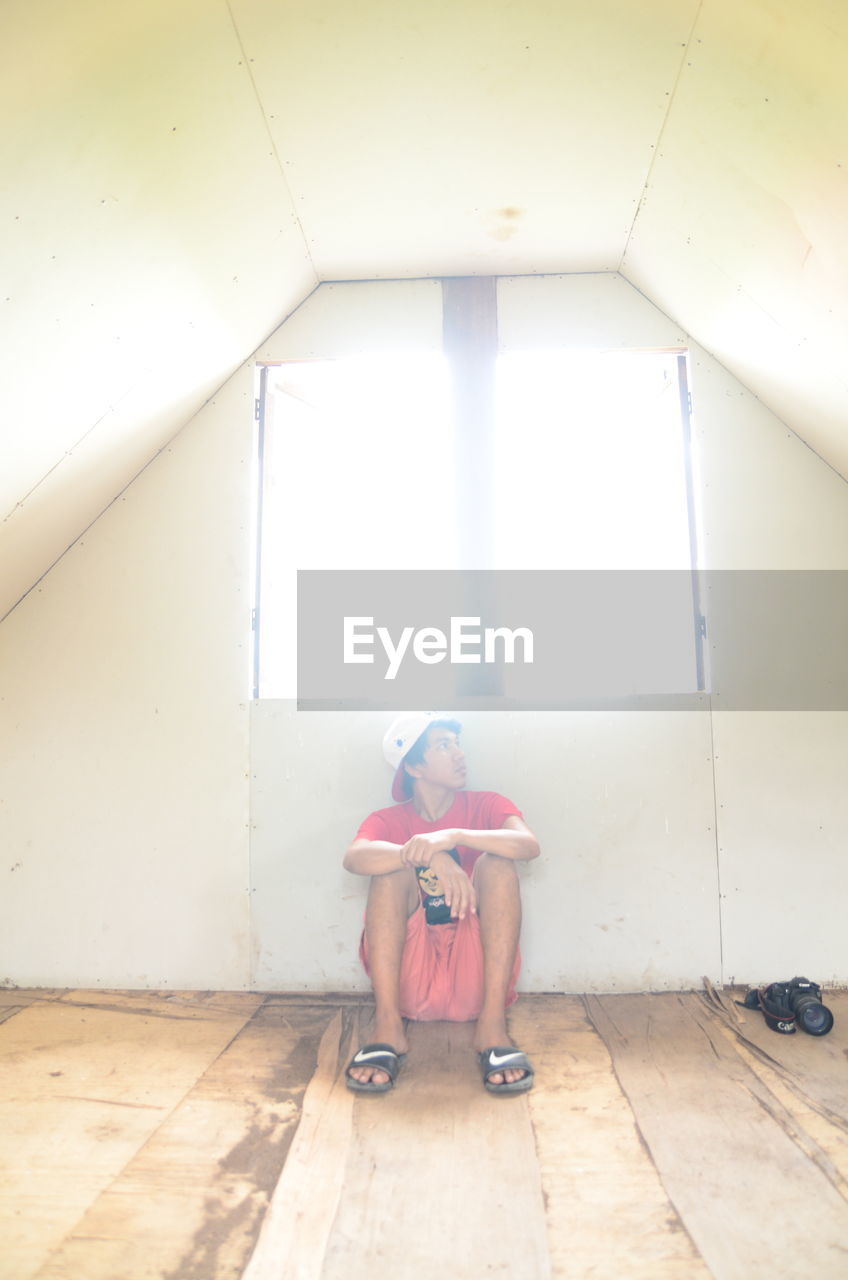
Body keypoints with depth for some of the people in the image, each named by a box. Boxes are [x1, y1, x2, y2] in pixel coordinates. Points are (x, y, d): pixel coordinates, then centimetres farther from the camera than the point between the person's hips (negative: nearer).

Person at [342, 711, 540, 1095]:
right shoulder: (387, 821, 4)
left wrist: (453, 836, -31)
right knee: (394, 866, -20)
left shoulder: (486, 805, 5)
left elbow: (530, 844, -18)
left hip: (475, 975, 0)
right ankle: (387, 1027, -25)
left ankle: (492, 1024, -24)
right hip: (408, 983, 0)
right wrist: (432, 857, -36)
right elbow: (354, 858, -21)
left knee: (496, 863, -20)